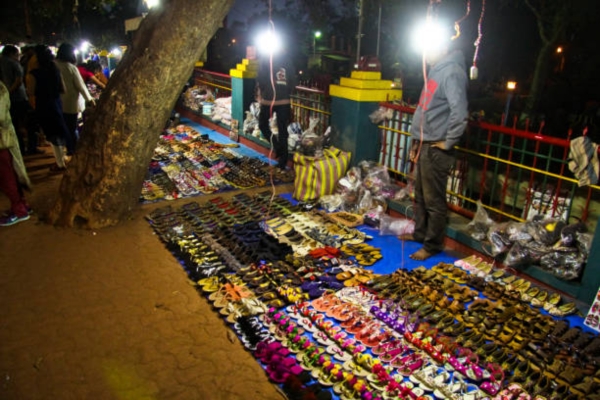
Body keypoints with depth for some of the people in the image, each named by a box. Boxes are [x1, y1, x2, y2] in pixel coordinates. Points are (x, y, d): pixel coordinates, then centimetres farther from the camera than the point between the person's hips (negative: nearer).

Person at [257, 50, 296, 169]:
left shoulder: (267, 60, -6)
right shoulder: (287, 61, 6)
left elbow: (261, 80, -10)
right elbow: (293, 82, 6)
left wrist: (261, 94, 7)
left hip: (269, 99, -3)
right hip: (284, 101, 4)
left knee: (263, 124, 18)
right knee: (283, 130, 7)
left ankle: (276, 145, -3)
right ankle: (282, 162, 9)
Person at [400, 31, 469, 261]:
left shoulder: (452, 72, -16)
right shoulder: (436, 70, 15)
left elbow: (459, 112, -26)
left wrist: (448, 142, -17)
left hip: (436, 149, -10)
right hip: (424, 145, 10)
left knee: (434, 199, 0)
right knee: (420, 195, 20)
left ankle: (433, 245, 12)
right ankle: (420, 233, 35)